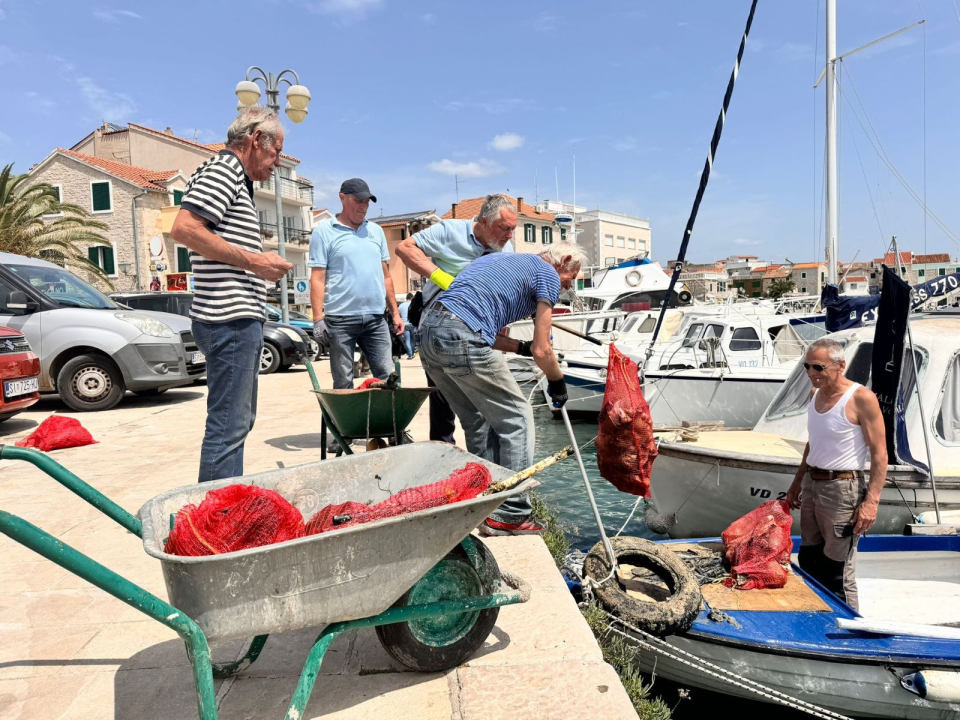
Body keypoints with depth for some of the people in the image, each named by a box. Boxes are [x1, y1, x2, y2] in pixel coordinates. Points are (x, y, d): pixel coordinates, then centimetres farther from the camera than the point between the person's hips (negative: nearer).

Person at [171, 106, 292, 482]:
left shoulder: (237, 179, 25)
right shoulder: (222, 169, -6)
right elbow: (183, 228, -20)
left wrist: (263, 265, 16)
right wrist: (253, 261, -17)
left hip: (243, 318, 11)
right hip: (230, 319, -11)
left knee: (238, 421, 16)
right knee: (228, 425, -8)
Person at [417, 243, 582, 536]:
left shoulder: (505, 259, 31)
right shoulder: (548, 275, 6)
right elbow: (541, 351, 3)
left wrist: (521, 346, 27)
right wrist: (557, 382, 20)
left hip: (428, 328, 9)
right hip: (461, 338, -9)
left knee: (479, 423, 19)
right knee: (516, 419, 3)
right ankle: (509, 516, 5)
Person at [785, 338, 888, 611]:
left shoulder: (861, 398, -15)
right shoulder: (816, 394, 8)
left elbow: (879, 454, -16)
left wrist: (871, 501, -22)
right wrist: (797, 482, 21)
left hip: (842, 488, -8)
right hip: (812, 483, 8)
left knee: (837, 571, 0)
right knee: (808, 561, 17)